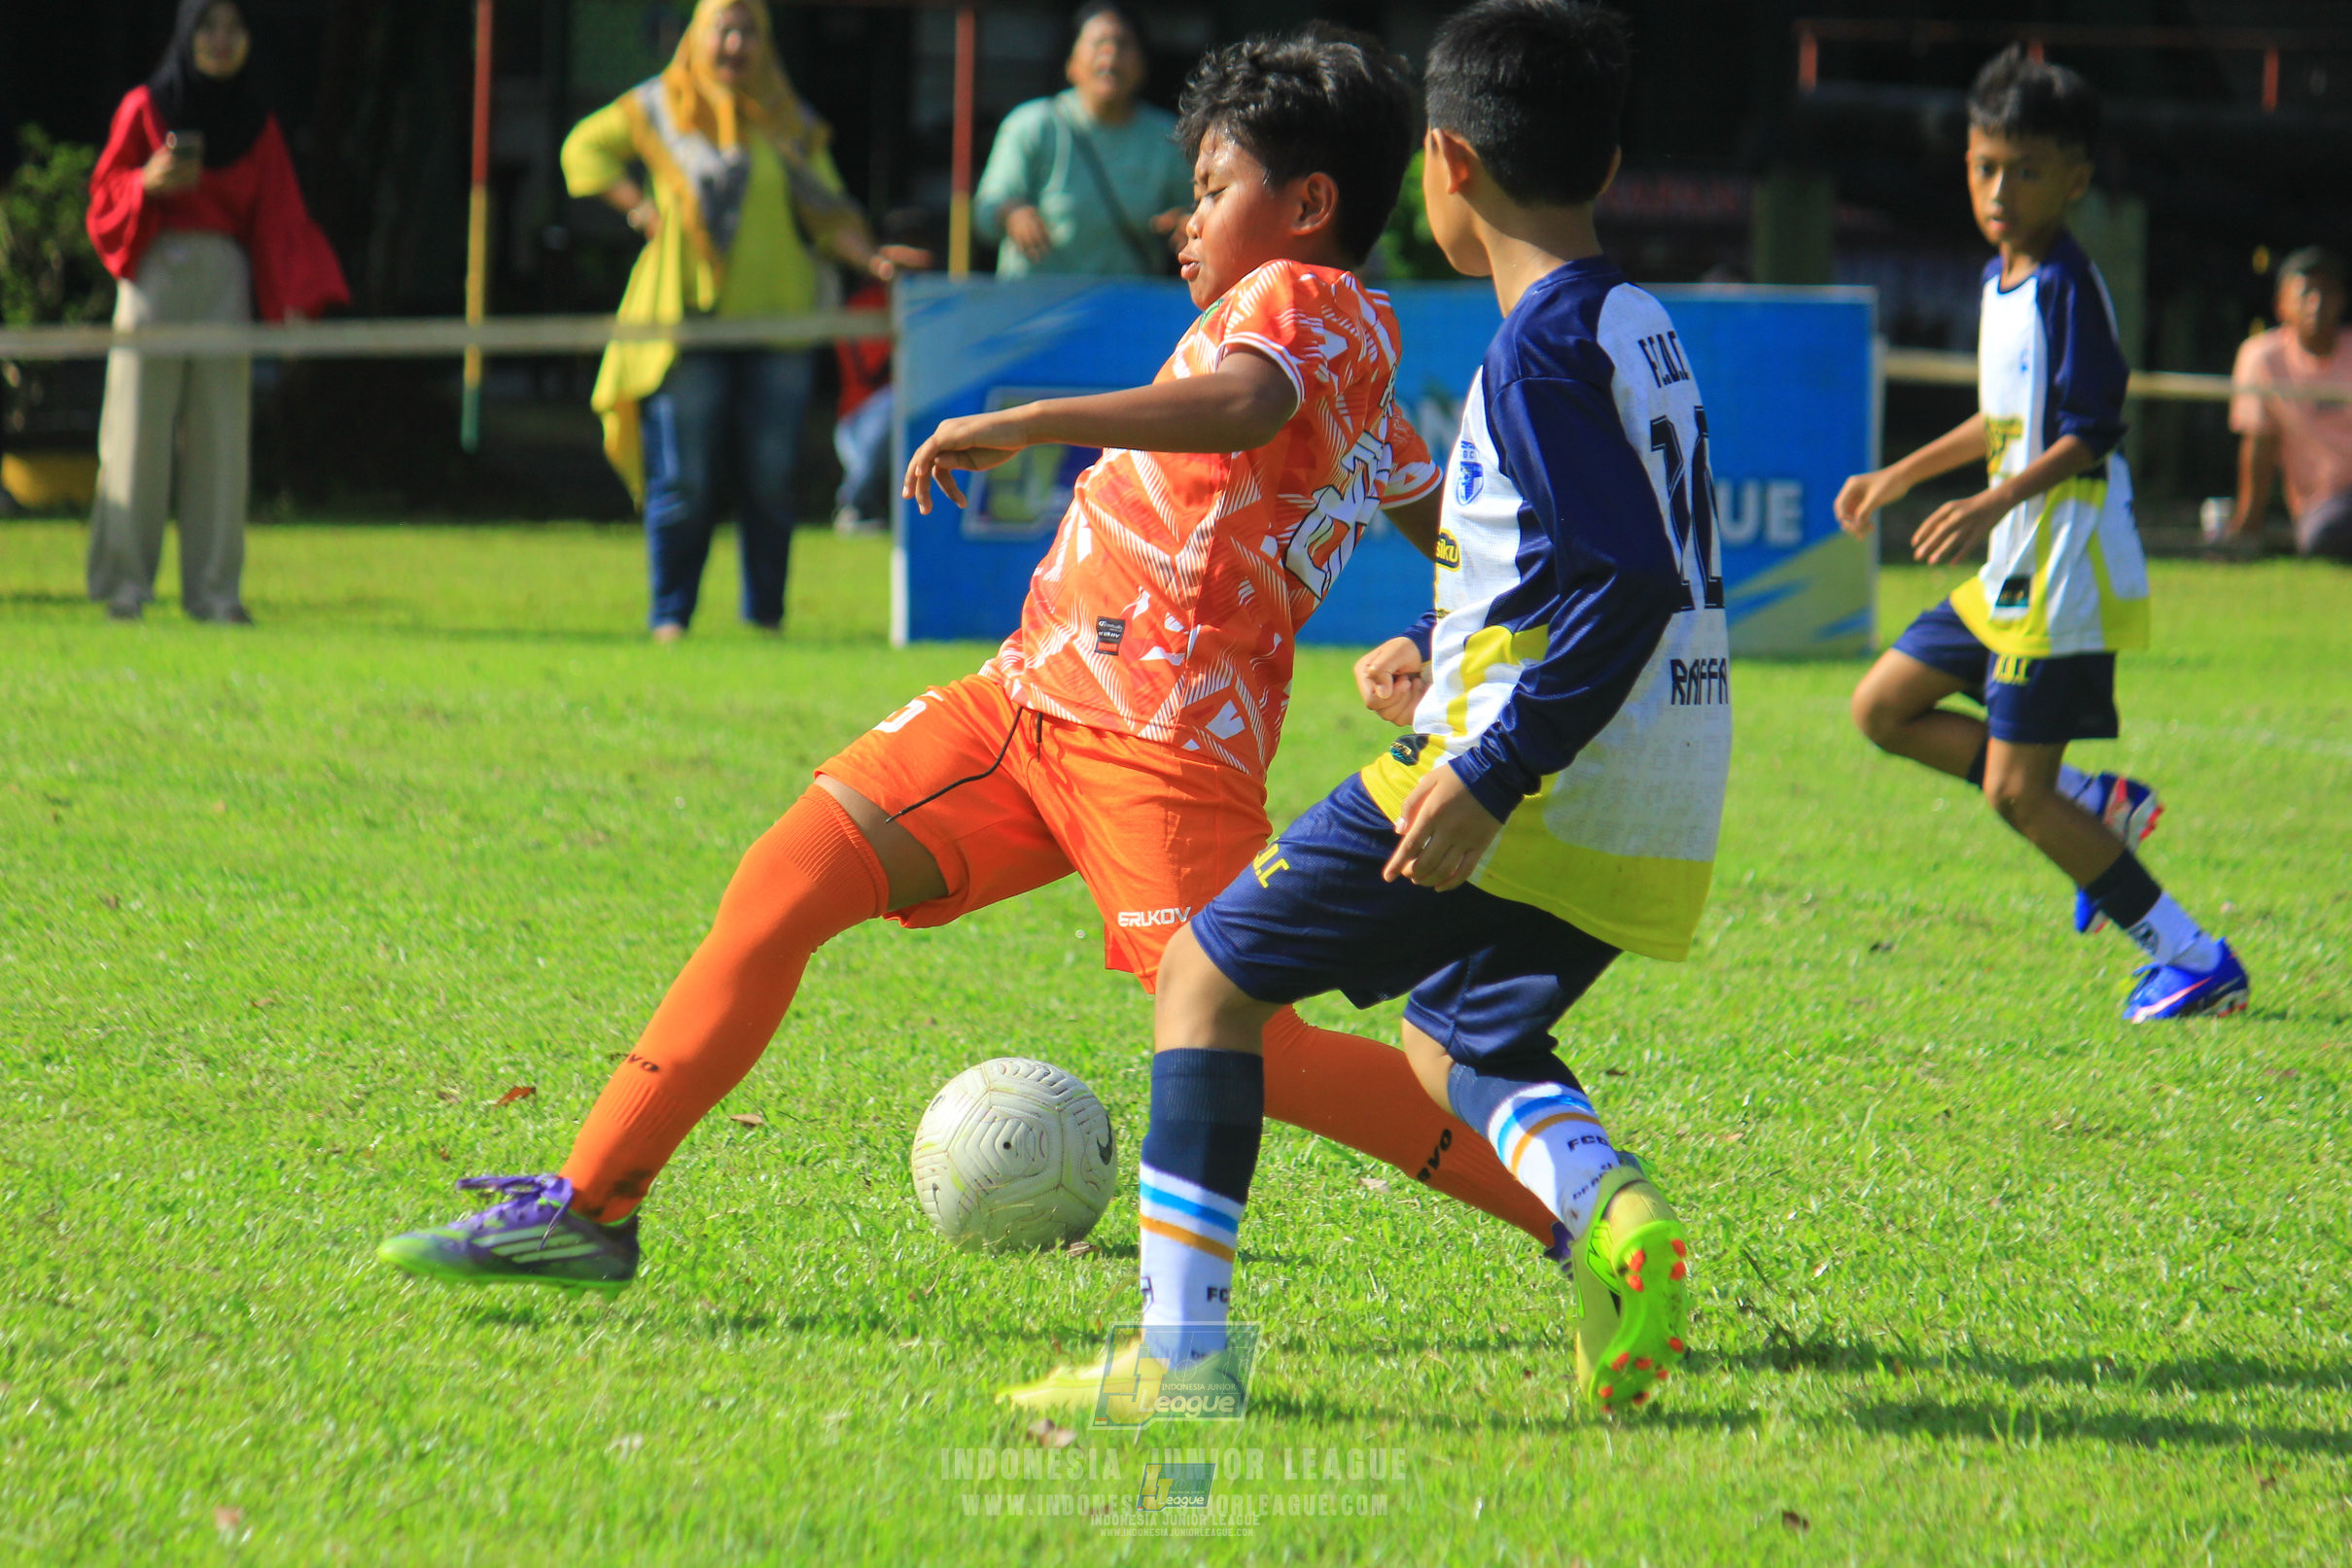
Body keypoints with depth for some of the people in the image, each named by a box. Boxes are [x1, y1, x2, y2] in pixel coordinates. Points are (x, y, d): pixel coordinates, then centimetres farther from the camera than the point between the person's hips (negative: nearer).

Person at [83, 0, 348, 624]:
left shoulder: (256, 124, 11)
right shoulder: (144, 109, 4)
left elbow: (281, 216, 6)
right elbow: (105, 195, 3)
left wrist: (297, 296, -7)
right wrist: (148, 184, -20)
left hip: (225, 284, 2)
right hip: (155, 275, -2)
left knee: (220, 435, 0)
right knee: (140, 430, -5)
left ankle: (213, 588, 3)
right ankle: (124, 582, 0)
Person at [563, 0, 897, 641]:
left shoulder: (790, 123, 9)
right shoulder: (656, 107, 6)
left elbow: (826, 211, 8)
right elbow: (584, 148, 17)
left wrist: (870, 257, -8)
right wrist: (639, 207, 3)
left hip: (776, 320, 1)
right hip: (688, 317, -1)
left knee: (771, 475, 1)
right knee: (684, 479, -3)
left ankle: (766, 612, 10)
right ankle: (671, 613, 5)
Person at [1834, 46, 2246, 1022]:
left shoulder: (2068, 288, -16)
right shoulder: (2001, 281, 12)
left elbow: (2087, 434, -21)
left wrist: (1997, 501, -33)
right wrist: (1901, 476, 32)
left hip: (2066, 578, -10)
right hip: (2013, 575, 10)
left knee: (2013, 791, -8)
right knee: (1883, 708, 14)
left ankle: (2197, 961, -1)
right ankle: (2096, 807, 14)